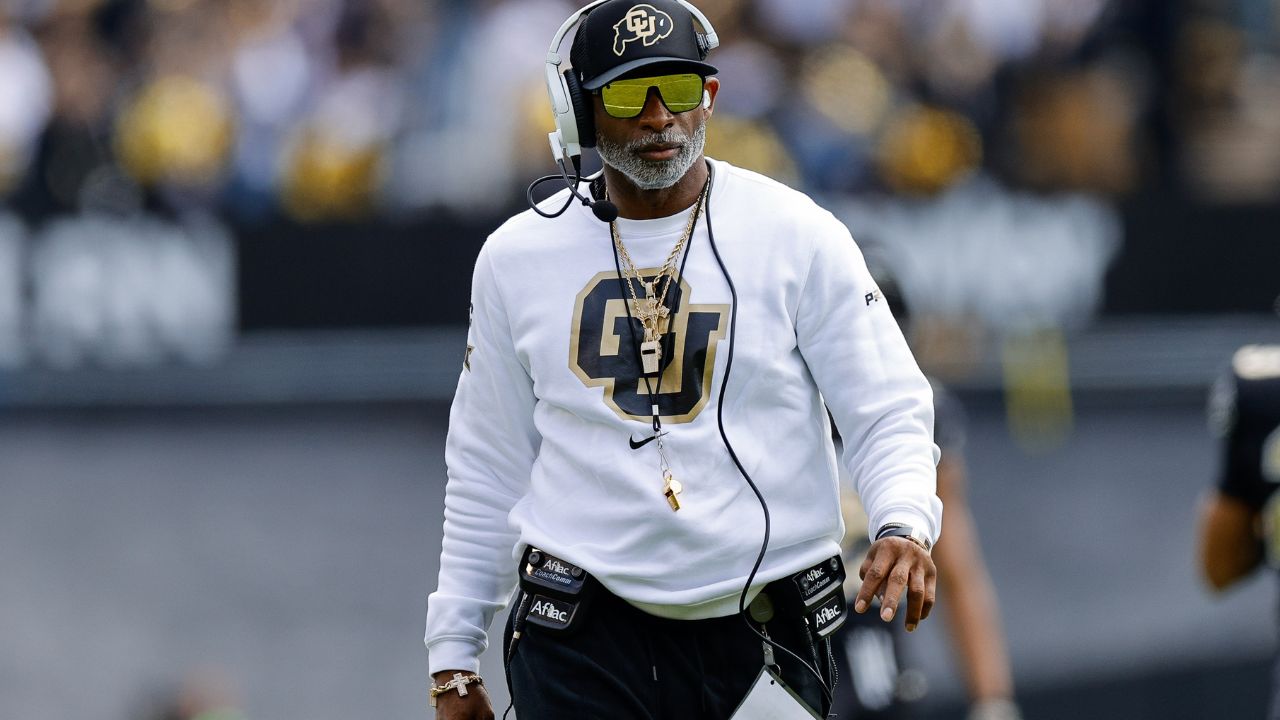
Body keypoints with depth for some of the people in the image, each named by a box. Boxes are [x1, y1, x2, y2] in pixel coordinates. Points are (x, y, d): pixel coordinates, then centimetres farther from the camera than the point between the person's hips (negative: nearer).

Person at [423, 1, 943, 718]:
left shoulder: (798, 235, -1)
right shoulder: (517, 258, 6)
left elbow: (888, 414, -2)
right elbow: (486, 475, 13)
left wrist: (903, 525, -23)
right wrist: (453, 663, 11)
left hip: (761, 633, -1)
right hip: (583, 638, 1)